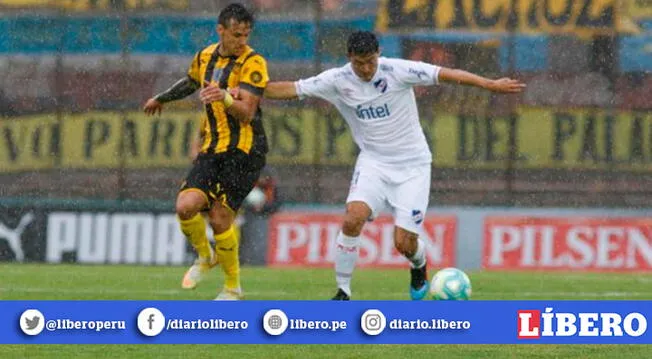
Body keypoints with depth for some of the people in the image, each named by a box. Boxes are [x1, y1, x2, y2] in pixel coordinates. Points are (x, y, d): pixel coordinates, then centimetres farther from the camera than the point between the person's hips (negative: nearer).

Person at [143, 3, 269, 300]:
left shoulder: (252, 63, -10)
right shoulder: (205, 57, 9)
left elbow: (247, 113, -21)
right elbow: (191, 82, 34)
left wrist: (225, 97, -40)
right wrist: (161, 98, 49)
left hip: (244, 152, -5)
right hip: (212, 150, 5)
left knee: (219, 217, -13)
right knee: (186, 206, -15)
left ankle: (232, 287, 7)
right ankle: (204, 257, 15)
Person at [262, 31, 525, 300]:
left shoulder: (397, 71, -14)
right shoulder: (338, 80, -6)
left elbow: (446, 74, -15)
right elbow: (291, 89, -3)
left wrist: (491, 85, -20)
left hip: (412, 165, -2)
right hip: (373, 162, 2)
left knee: (404, 244, -7)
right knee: (352, 219, -25)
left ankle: (419, 267, 32)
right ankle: (343, 292, -11)